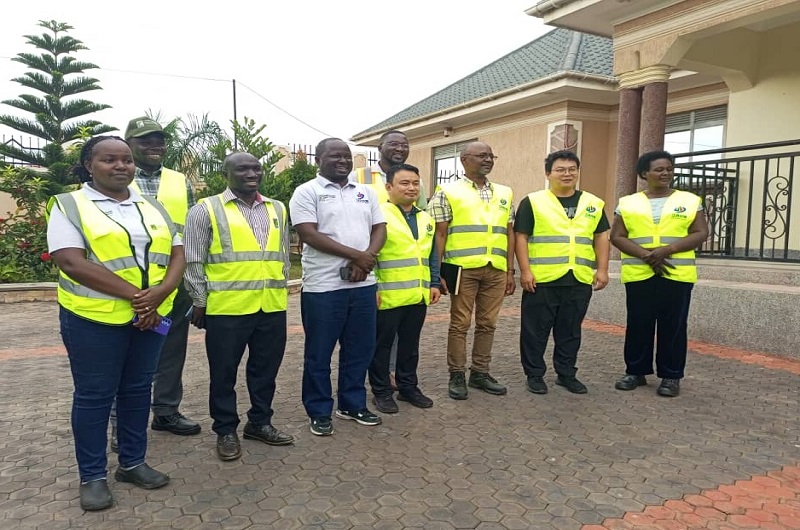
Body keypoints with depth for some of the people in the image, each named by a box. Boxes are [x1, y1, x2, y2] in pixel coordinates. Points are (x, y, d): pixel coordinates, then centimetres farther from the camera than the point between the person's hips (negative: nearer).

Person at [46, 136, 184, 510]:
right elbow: (72, 262, -16)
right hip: (94, 319, -4)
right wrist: (133, 294, -20)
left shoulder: (153, 208, 11)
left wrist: (160, 292, -14)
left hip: (151, 316, 5)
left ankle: (132, 462, 29)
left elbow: (177, 255, 6)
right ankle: (92, 476, 21)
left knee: (138, 390, 14)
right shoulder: (69, 206, -3)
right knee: (93, 395, 7)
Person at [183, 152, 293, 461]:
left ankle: (260, 422, 31)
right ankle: (226, 430, 23)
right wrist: (200, 302, -4)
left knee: (266, 369, 14)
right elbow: (194, 261, -3)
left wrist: (279, 288, 14)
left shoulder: (277, 210, 12)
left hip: (272, 306, 5)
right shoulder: (207, 210, -2)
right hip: (227, 307, -4)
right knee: (224, 372, 8)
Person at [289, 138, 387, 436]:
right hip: (323, 286, -5)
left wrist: (366, 259, -11)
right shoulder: (307, 192, -4)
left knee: (360, 348, 13)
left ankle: (352, 405, 29)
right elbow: (309, 235, -14)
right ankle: (319, 412, 21)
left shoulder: (366, 193, 13)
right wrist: (356, 255, -15)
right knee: (319, 353, 6)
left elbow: (380, 229, 9)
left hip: (363, 284, 5)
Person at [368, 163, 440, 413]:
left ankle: (408, 387, 30)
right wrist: (371, 287, -15)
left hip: (418, 295, 6)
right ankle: (381, 392, 19)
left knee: (410, 344, 16)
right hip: (387, 296, -6)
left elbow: (432, 255, 19)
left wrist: (434, 283, 13)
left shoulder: (425, 219, 13)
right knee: (382, 345, 6)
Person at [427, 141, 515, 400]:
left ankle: (480, 373, 23)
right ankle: (457, 376, 14)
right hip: (463, 268, -4)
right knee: (460, 323, 3)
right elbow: (440, 234, -2)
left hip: (496, 270, 5)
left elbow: (508, 233, 16)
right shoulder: (448, 192, 1)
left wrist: (510, 271, 11)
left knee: (487, 323, 10)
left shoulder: (505, 193, 15)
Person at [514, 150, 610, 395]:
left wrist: (602, 270, 4)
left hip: (580, 280, 3)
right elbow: (521, 237, -4)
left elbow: (601, 237, 12)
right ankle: (534, 374, 18)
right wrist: (525, 271, -11)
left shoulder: (593, 204, 11)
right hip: (542, 279, -3)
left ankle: (566, 373, 26)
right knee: (536, 329, 4)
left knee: (570, 330, 13)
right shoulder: (533, 202, -1)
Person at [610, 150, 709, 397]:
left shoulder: (690, 201, 7)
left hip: (677, 274, 0)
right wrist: (646, 255, -12)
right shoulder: (627, 203, 7)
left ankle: (671, 376, 13)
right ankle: (636, 371, 18)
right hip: (638, 274, 1)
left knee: (673, 326, 3)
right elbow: (617, 237, 2)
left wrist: (668, 249, -13)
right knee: (638, 324, 6)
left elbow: (701, 234, 2)